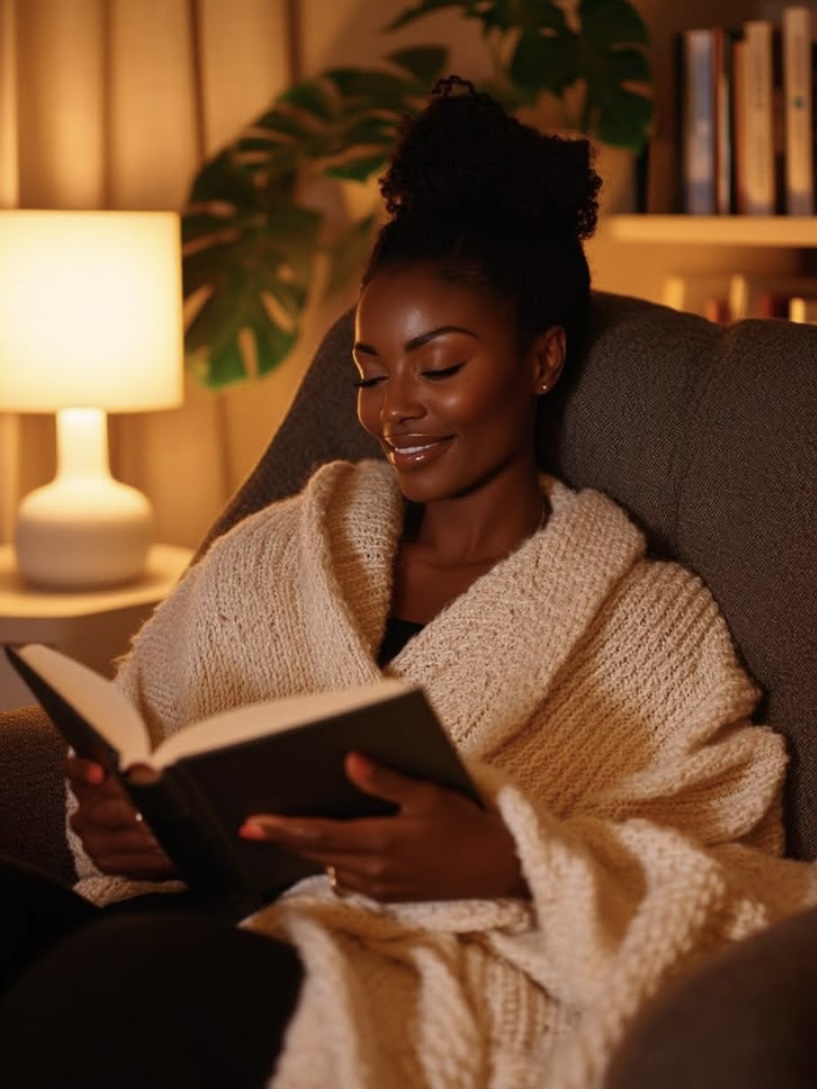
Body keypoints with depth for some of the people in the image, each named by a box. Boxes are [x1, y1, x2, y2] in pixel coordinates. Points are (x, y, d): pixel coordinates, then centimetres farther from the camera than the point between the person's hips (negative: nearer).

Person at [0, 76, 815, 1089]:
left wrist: (508, 859, -18)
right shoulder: (270, 555, 22)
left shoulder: (651, 622, 9)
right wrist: (121, 832, -3)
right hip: (214, 933, 4)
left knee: (125, 976, -35)